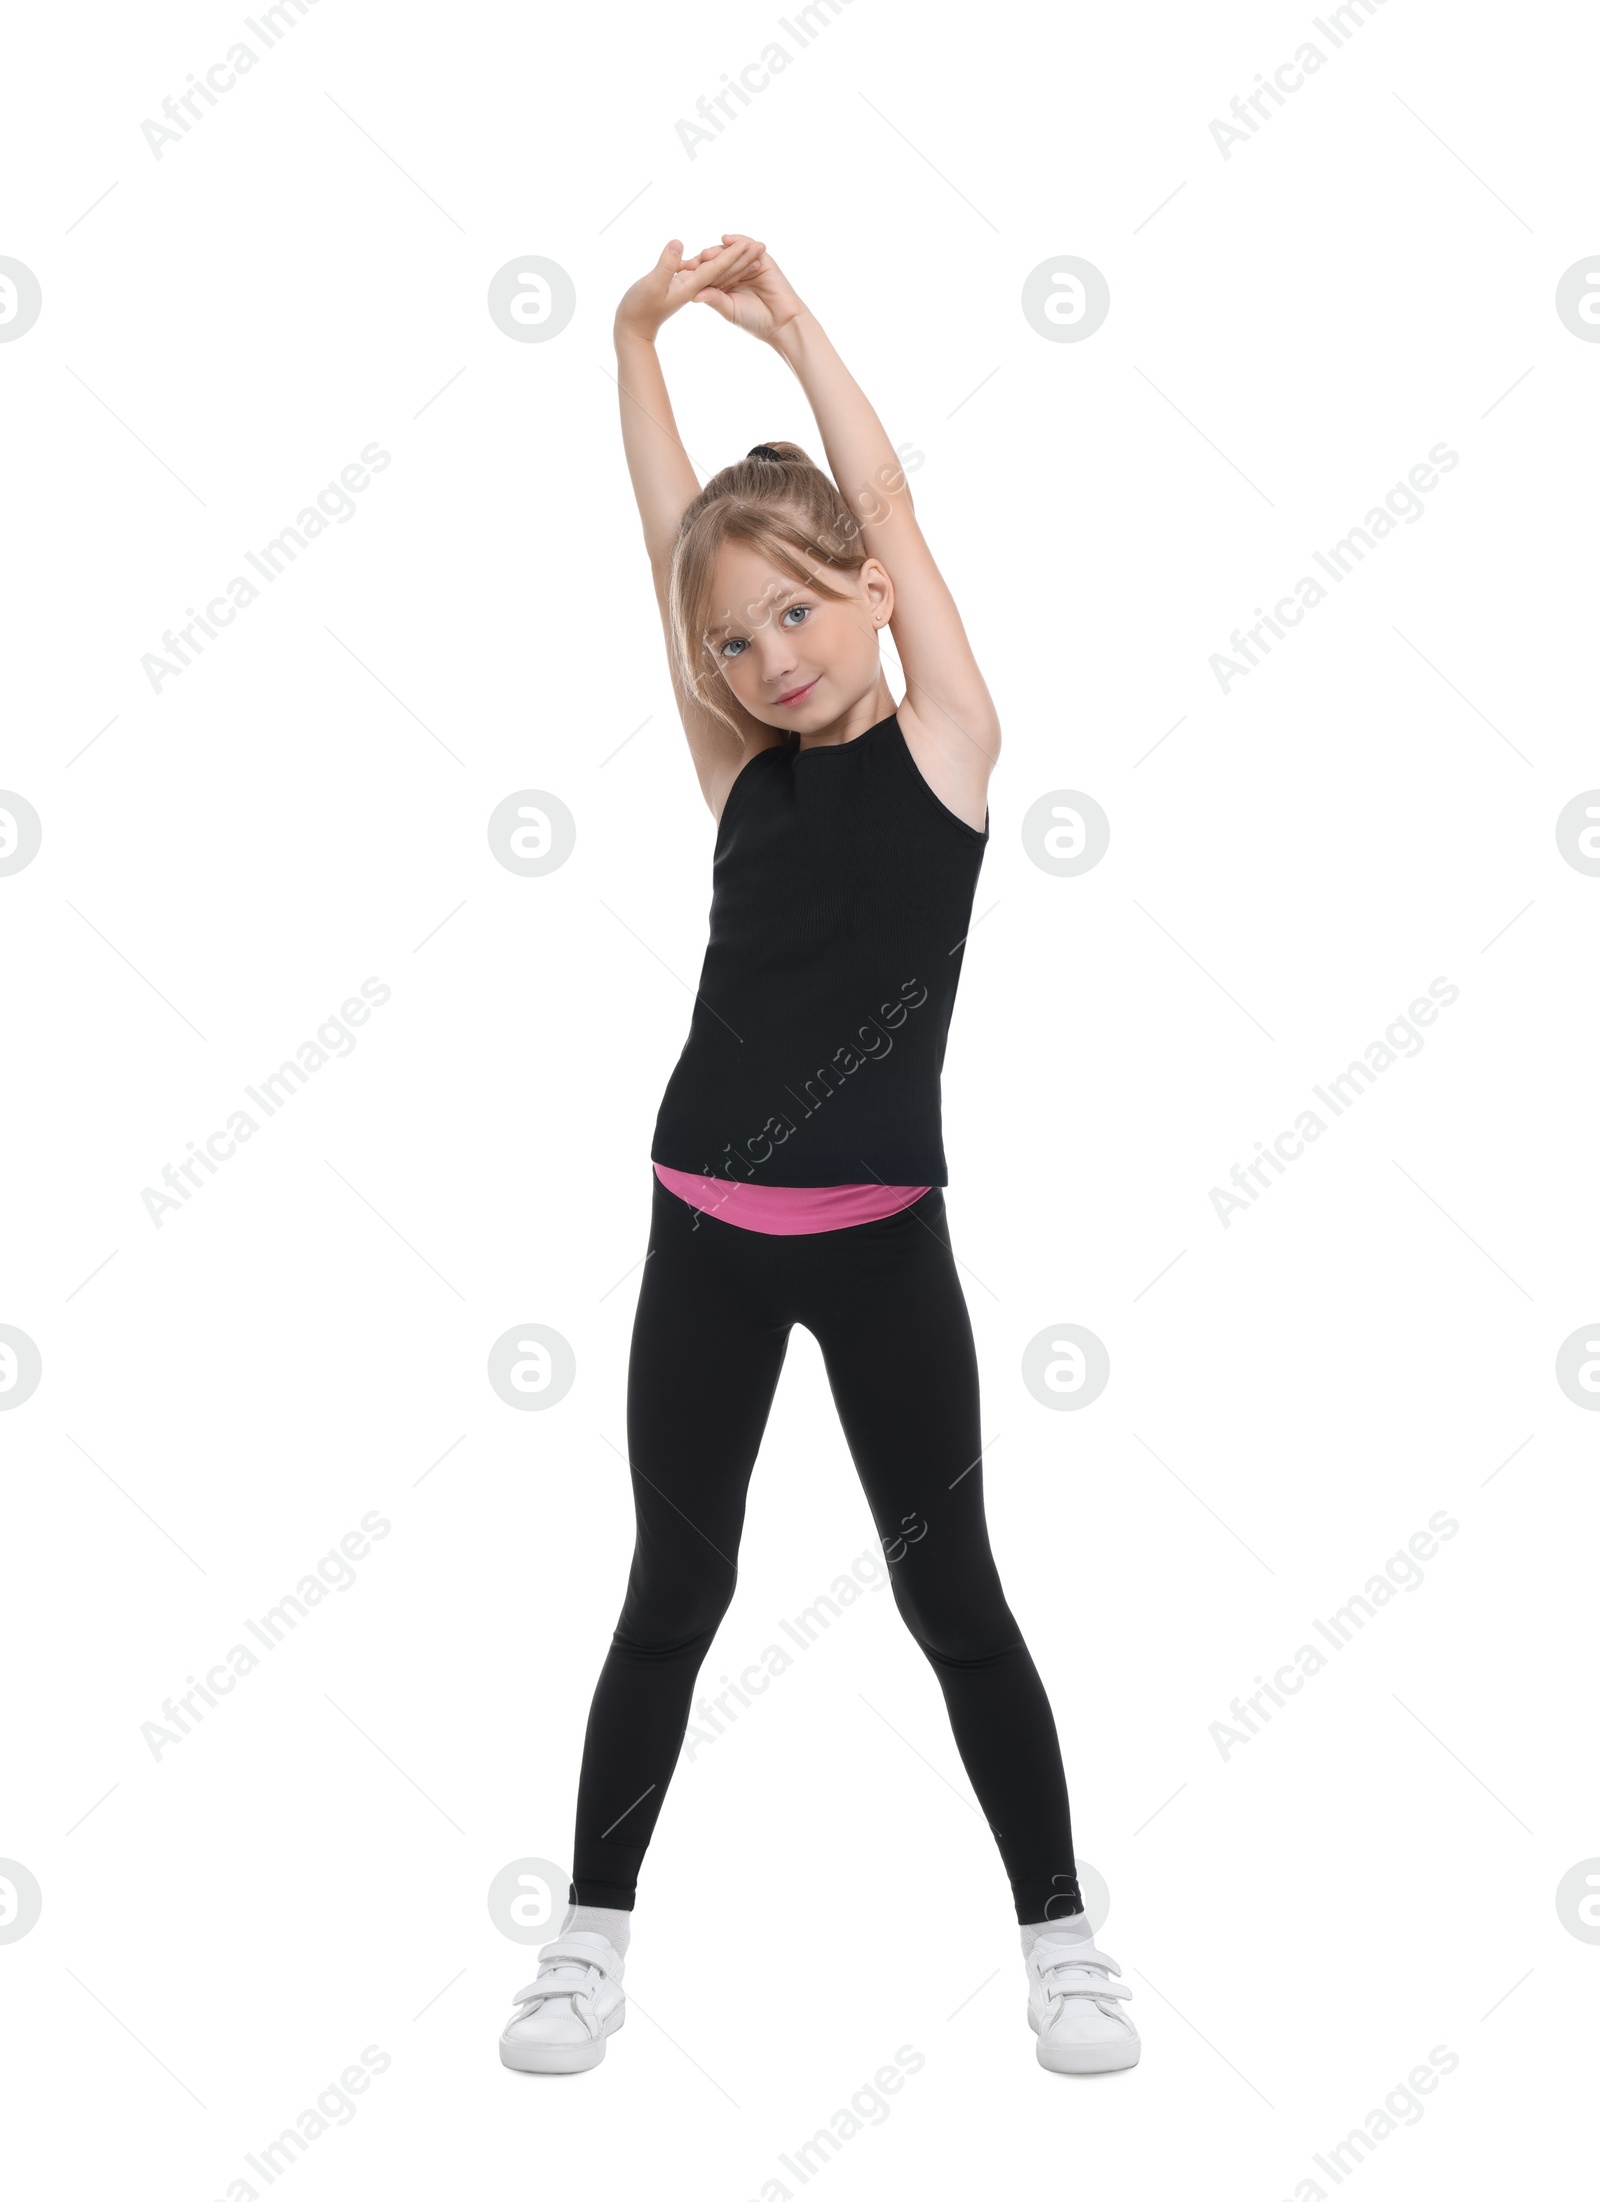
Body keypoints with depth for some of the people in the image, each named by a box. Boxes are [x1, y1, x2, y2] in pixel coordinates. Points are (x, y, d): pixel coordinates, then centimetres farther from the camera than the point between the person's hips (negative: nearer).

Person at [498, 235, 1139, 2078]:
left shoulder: (944, 745, -2)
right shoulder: (741, 768, 5)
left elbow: (888, 505, -1)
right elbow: (671, 539, 3)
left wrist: (787, 317, 7)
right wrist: (639, 338, -3)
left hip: (881, 1238, -3)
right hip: (706, 1234, 3)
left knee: (950, 1590, 8)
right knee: (675, 1589, 13)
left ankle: (1059, 1932, 24)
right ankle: (595, 1930, 26)